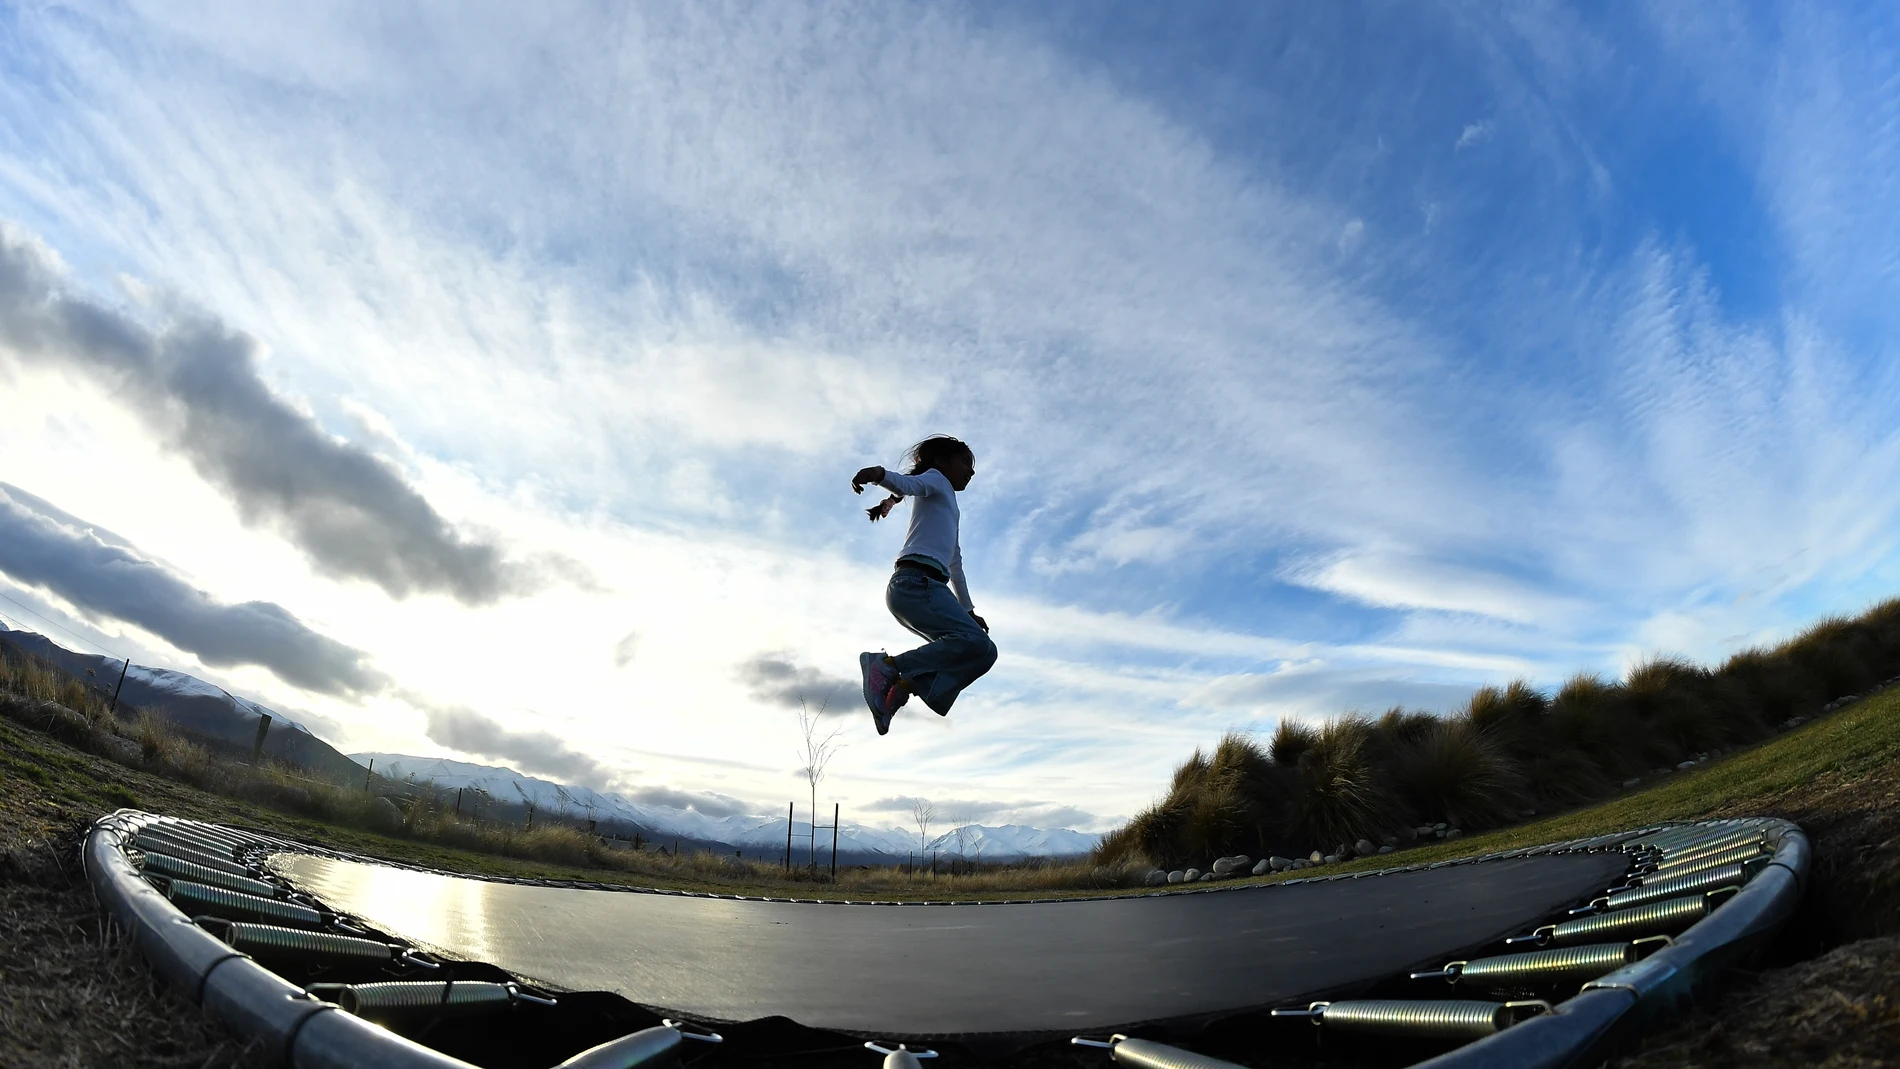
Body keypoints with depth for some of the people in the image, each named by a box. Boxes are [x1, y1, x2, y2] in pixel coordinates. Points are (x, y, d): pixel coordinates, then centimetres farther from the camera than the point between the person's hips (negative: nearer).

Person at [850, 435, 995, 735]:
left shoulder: (949, 510, 36)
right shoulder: (936, 480, 11)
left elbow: (955, 565, 40)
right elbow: (908, 483, -13)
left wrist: (968, 610, 44)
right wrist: (878, 473, -35)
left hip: (927, 586, 9)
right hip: (916, 580, -9)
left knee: (983, 651, 0)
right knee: (976, 643, -26)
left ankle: (907, 684, -11)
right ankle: (888, 665, -20)